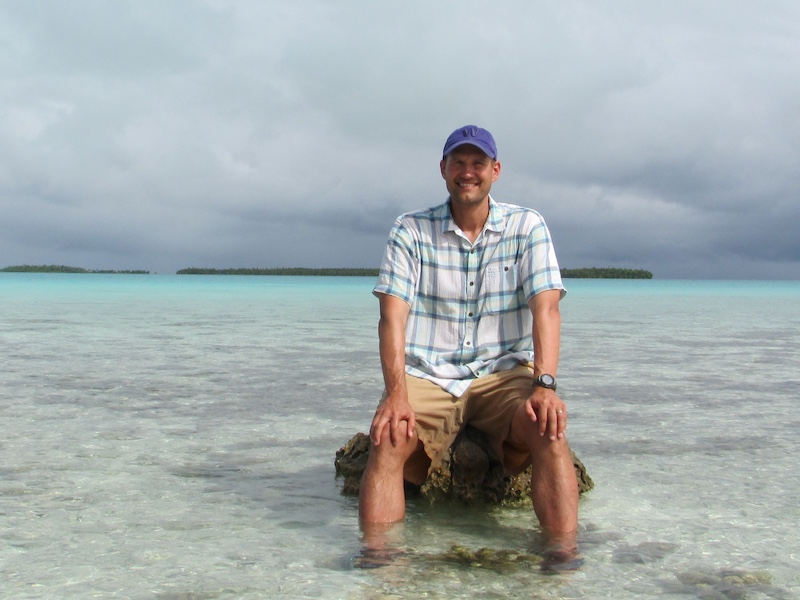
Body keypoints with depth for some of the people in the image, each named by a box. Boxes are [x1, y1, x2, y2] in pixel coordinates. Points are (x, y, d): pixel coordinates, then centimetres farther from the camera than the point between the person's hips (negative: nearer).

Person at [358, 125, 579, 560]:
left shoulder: (527, 227, 4)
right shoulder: (411, 230, 4)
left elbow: (545, 308, -8)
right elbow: (393, 314, -7)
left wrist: (544, 386, -25)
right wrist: (396, 393, -24)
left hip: (504, 372, 0)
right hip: (427, 376, 0)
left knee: (549, 430, -30)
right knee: (388, 438, -30)